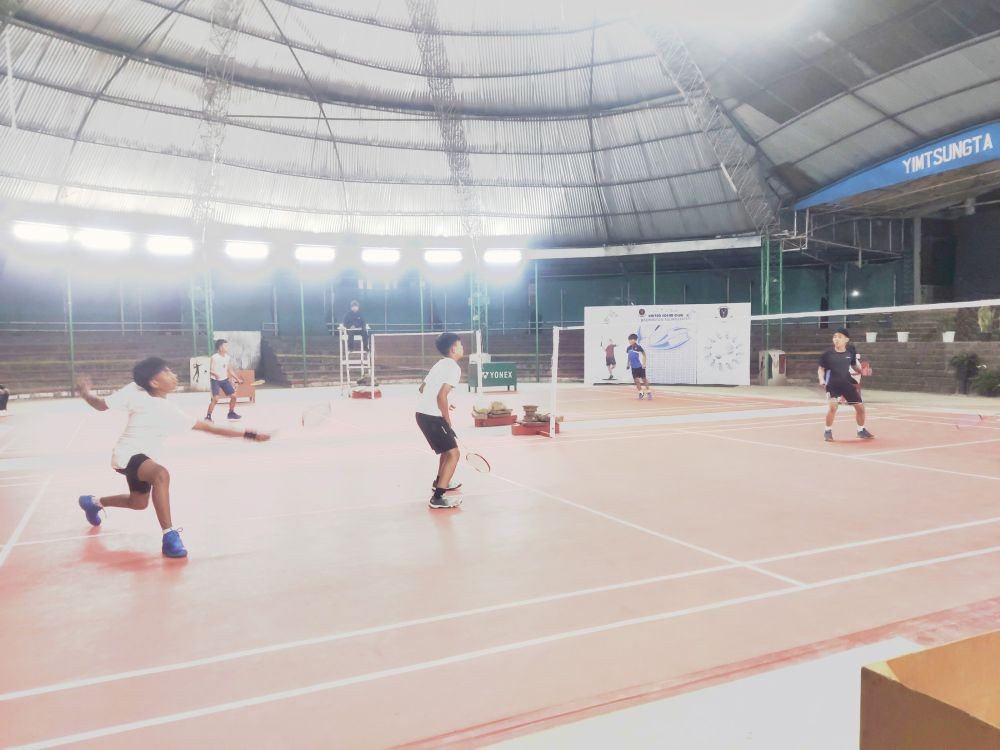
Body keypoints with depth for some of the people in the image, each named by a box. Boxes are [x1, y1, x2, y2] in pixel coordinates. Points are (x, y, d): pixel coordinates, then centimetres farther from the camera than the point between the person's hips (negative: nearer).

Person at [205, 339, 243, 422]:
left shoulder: (227, 357, 4)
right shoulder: (214, 357, -16)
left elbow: (230, 370, 14)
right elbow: (211, 370, -15)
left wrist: (237, 378, 14)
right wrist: (215, 374, -37)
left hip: (225, 380, 7)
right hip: (215, 380, -7)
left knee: (233, 396, 5)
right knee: (214, 398, -17)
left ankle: (231, 413, 23)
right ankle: (208, 416, -7)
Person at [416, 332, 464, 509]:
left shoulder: (440, 364, 17)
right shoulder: (454, 368, -12)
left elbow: (422, 388, 26)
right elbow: (442, 395, -21)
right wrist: (448, 423, -14)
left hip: (423, 413, 10)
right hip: (431, 416, -10)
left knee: (448, 447, 29)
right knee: (453, 453, -11)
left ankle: (439, 482, 44)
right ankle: (437, 498, -16)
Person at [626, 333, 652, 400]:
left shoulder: (638, 347, -14)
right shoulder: (629, 348, 0)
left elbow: (644, 354, -6)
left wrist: (644, 364, -11)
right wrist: (628, 364, 14)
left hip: (640, 366, -4)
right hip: (633, 367, 4)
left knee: (644, 379, 4)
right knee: (636, 380, 2)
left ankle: (648, 392, 18)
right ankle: (640, 393, 14)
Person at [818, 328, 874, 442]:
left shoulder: (850, 353, -1)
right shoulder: (828, 353, -10)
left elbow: (853, 366, 16)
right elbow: (821, 368, -1)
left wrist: (862, 371, -3)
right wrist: (821, 379, -18)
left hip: (847, 383, 4)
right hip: (832, 384, -4)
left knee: (860, 406, 9)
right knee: (832, 406, -26)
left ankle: (861, 430, 34)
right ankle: (828, 431, -7)